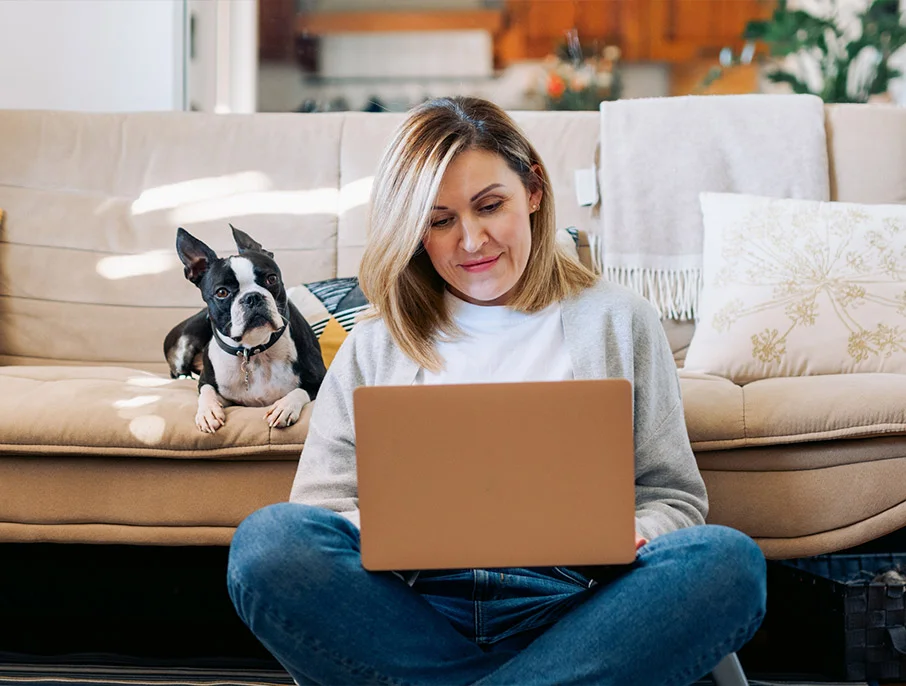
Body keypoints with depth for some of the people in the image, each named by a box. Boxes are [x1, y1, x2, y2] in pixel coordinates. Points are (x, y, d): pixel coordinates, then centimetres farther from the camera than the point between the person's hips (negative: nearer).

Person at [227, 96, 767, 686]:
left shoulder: (616, 320, 17)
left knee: (728, 559, -30)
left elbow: (674, 497, 14)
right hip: (417, 604, 1)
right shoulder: (377, 345, 20)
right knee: (269, 540, -29)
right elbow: (321, 504, 12)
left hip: (568, 603, -1)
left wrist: (624, 539, -10)